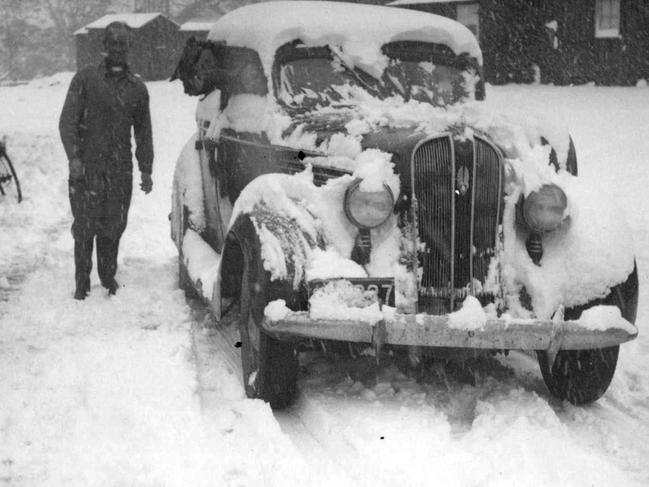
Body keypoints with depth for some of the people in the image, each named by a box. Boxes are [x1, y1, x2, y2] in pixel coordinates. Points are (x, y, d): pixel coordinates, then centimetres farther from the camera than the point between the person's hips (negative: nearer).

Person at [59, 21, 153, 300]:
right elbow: (68, 120, -3)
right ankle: (82, 282, 11)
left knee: (113, 226, 6)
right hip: (86, 167, -2)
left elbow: (143, 132, 16)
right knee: (85, 226, -1)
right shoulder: (85, 79, 1)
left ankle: (108, 275, 23)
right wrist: (73, 156, -14)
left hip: (120, 169, 2)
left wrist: (146, 170, 12)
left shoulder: (137, 87, 11)